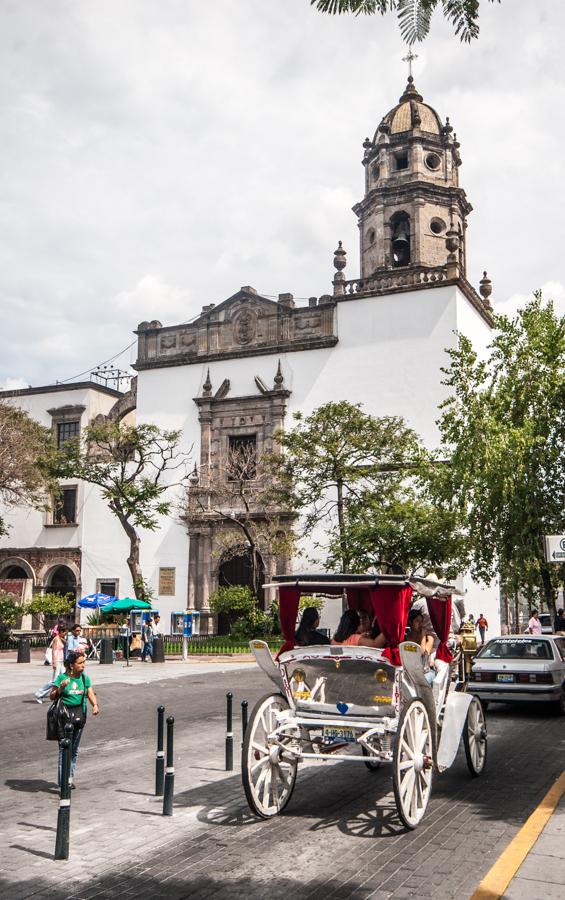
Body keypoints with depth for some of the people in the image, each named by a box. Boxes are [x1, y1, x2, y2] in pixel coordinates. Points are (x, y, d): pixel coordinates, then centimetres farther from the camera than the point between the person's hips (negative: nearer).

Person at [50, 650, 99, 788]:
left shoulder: (84, 678, 6)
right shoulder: (62, 678, -7)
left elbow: (90, 694, 5)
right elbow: (52, 696, -6)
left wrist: (95, 705, -13)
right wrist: (61, 688, -24)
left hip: (80, 714, 5)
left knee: (75, 748, 13)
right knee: (65, 747, -10)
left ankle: (70, 778, 25)